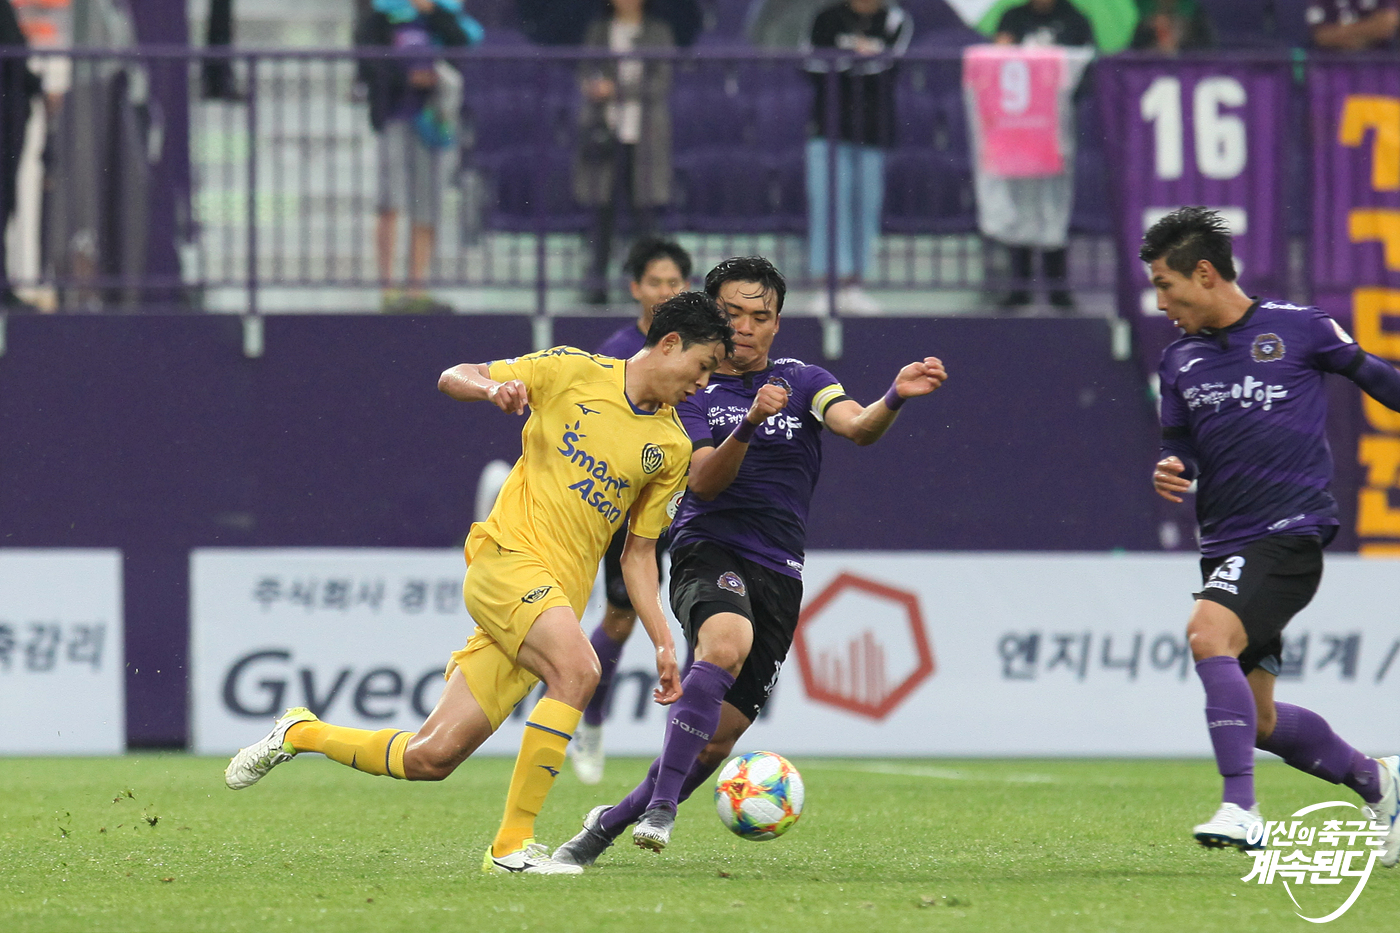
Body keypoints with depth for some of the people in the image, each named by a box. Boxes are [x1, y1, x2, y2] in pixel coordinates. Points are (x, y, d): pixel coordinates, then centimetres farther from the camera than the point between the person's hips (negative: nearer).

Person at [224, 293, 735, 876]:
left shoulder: (672, 447, 13)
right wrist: (493, 388, -18)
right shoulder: (575, 372, 0)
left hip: (558, 600, 5)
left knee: (431, 758, -1)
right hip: (507, 556, -5)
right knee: (577, 669, -33)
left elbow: (638, 552, 18)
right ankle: (513, 844, -26)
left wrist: (663, 643, 9)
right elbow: (453, 378, 5)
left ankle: (302, 733, 25)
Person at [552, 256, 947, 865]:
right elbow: (705, 482, -10)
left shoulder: (803, 381, 9)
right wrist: (750, 424, -28)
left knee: (718, 740, 0)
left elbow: (856, 427, -11)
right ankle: (659, 806, -38)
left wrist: (895, 398, -33)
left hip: (778, 576, 3)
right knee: (728, 640, -37)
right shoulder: (693, 392, 6)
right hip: (708, 554, -3)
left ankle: (611, 822, 22)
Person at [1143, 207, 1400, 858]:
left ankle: (1240, 807, -32)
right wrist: (1168, 472, -3)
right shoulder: (1179, 361, 13)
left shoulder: (1297, 328, -1)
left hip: (1289, 532, -7)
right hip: (1225, 545, 7)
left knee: (1208, 632, -30)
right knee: (1257, 721, 7)